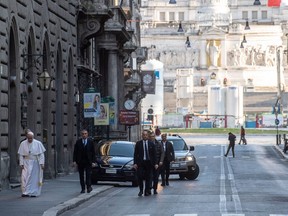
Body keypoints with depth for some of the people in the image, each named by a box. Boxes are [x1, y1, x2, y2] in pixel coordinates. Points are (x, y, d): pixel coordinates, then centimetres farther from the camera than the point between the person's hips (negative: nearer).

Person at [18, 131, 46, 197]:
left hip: (35, 163, -1)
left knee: (34, 178, 2)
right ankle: (25, 192, -3)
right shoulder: (23, 144, -1)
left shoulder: (38, 143, -4)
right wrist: (21, 164, -7)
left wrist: (42, 163, -11)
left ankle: (34, 192, 8)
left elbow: (41, 154, -4)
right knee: (25, 177, -9)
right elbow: (21, 155, 0)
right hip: (27, 163, 1)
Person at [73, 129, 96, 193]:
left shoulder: (90, 142, 3)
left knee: (88, 174, -9)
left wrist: (93, 161, -5)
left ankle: (89, 187, -3)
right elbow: (75, 152, 3)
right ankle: (83, 189, 9)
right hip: (80, 162, 1)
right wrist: (74, 161, -6)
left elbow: (93, 152, 2)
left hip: (88, 161, -1)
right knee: (81, 176, 4)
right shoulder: (78, 142, 4)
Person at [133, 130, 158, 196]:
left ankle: (147, 191, 12)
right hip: (140, 162, -1)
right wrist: (135, 163, -5)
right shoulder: (138, 143, 4)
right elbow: (135, 154, 3)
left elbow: (154, 154, 7)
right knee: (140, 177, -8)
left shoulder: (151, 144, 6)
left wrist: (155, 163, 1)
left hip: (149, 162, 1)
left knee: (148, 178, 3)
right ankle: (141, 190, 8)